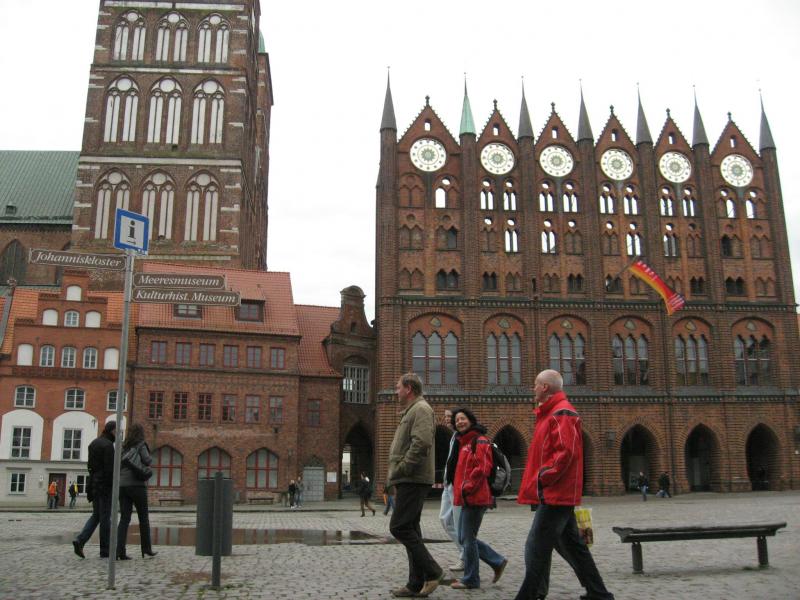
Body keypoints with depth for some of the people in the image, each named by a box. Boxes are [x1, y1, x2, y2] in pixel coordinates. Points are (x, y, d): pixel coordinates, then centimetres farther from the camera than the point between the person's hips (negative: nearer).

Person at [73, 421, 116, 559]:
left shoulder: (94, 443, 13)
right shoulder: (108, 445, -14)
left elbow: (91, 465, 16)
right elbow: (109, 468, -18)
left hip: (94, 484, 8)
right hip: (105, 485, -8)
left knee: (96, 515, 14)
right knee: (105, 517, 0)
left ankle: (80, 540, -4)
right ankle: (105, 550, 6)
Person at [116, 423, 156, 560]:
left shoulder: (123, 447, 13)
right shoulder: (141, 445, -4)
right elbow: (147, 461, -16)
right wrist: (149, 459, 4)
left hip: (123, 485, 5)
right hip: (137, 484, -5)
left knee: (124, 519, 2)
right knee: (143, 517, 9)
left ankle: (119, 550, -10)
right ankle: (146, 548, 15)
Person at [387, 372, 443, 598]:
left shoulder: (421, 409, -10)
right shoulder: (411, 411, 21)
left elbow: (421, 443, -24)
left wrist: (402, 469, -19)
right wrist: (398, 472, 12)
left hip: (413, 480, -10)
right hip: (410, 480, 10)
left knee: (399, 527, -11)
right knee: (410, 528, 9)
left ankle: (431, 571, -5)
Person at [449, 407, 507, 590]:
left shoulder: (480, 441, -10)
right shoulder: (463, 443, 18)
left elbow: (483, 469, -20)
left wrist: (467, 488, -17)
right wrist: (459, 489, 14)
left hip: (475, 498, -10)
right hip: (467, 499, 10)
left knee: (467, 538, -3)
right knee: (464, 538, 13)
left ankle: (470, 580, 9)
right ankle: (498, 562, 22)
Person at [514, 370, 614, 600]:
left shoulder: (561, 414, -13)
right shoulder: (552, 413, 18)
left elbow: (565, 453, -23)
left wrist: (542, 478, -18)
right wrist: (542, 477, 14)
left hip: (553, 494, -10)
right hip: (559, 494, 10)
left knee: (536, 549, -7)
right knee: (571, 546, 14)